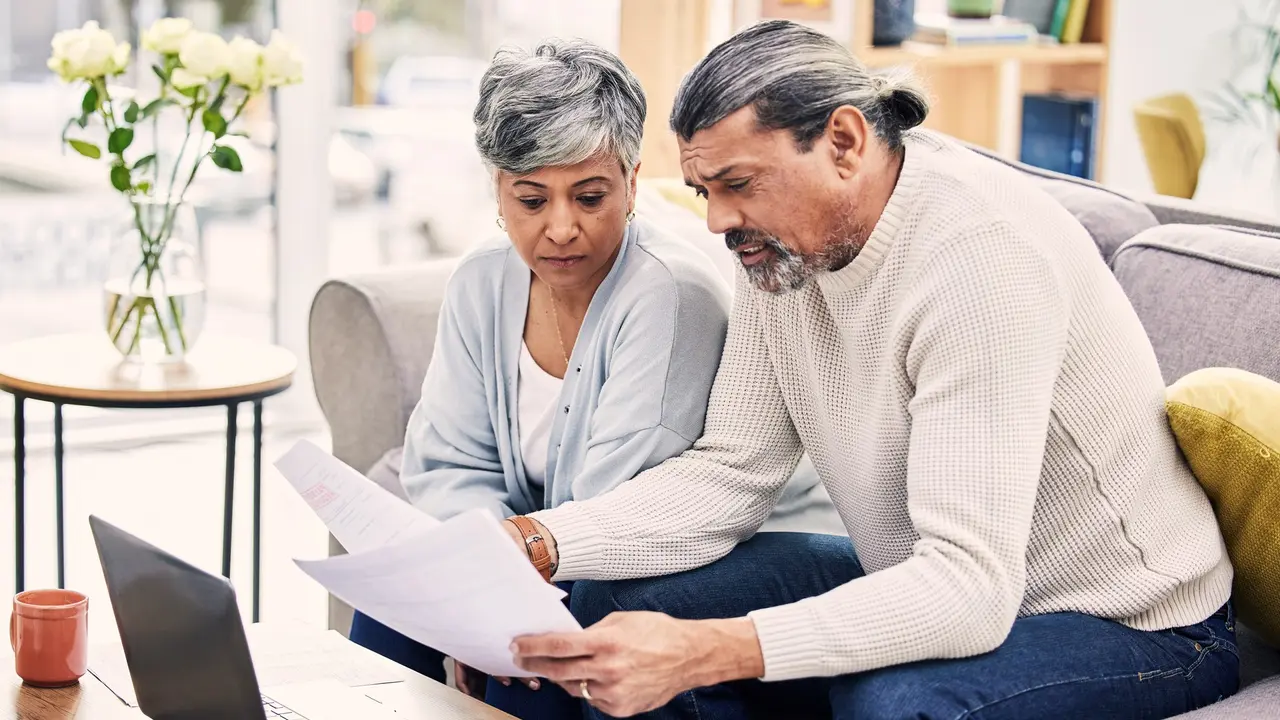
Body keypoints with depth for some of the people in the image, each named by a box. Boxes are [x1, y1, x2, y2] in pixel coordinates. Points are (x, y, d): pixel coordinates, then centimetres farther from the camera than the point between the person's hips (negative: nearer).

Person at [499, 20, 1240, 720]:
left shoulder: (983, 250, -30)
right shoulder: (783, 246, -4)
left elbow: (970, 584, -35)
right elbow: (730, 473, -2)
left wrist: (702, 652, -44)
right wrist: (538, 541, -19)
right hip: (927, 590, 7)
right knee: (619, 603, -4)